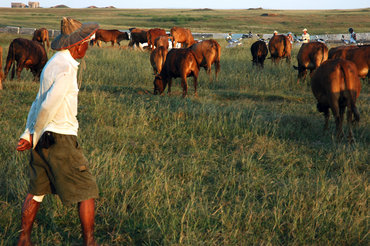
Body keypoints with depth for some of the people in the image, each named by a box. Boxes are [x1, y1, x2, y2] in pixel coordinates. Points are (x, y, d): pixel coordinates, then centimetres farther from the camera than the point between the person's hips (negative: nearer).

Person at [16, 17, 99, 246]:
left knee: (37, 190, 17)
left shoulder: (52, 64, 13)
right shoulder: (67, 69, -18)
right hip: (61, 139, -9)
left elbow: (39, 103, 12)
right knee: (86, 190, 3)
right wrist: (34, 138, -9)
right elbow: (47, 107, -22)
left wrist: (28, 135, 9)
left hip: (43, 139, 9)